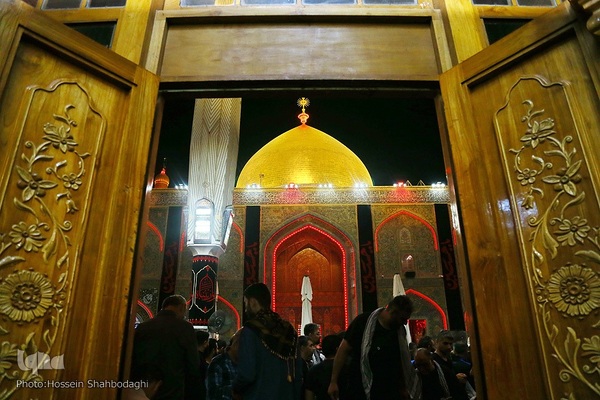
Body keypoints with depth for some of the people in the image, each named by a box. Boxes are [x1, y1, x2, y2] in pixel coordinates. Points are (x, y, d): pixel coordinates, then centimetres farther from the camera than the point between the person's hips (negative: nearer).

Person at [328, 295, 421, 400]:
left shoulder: (400, 330, 2)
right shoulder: (364, 321, -14)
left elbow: (401, 362, 15)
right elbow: (344, 350, -11)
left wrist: (403, 388, 14)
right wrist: (333, 382, -12)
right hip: (361, 391, -4)